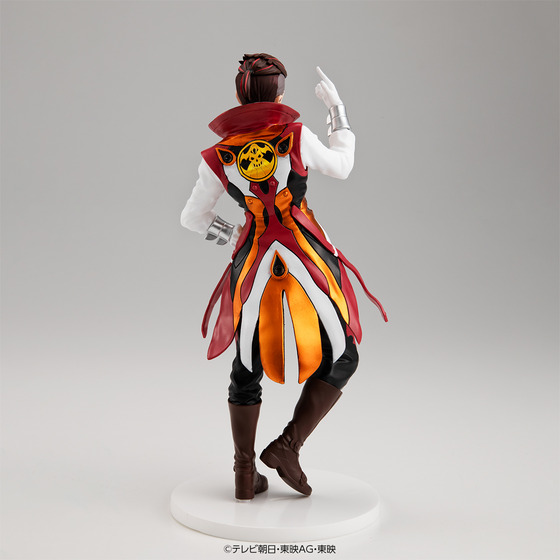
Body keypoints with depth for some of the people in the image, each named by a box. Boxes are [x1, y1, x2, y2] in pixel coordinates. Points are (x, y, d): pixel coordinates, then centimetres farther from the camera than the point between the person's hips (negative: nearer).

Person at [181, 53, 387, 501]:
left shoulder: (218, 157, 0)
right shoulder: (296, 136, -8)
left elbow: (193, 218, 10)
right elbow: (341, 167, 10)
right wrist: (337, 107, 19)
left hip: (254, 262, 3)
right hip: (307, 256, -3)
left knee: (247, 367, 16)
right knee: (340, 358, 12)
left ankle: (246, 474, 20)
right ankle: (287, 446, 3)